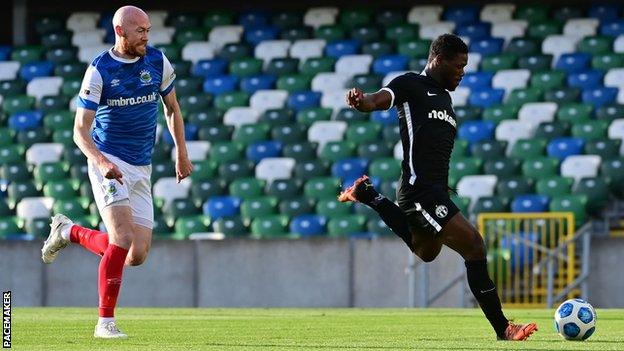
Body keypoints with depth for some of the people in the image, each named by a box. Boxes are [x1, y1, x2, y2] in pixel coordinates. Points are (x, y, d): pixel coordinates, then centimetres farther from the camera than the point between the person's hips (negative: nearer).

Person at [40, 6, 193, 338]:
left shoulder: (158, 62, 2)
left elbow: (172, 108, 20)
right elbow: (81, 130, -11)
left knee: (137, 256, -1)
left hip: (140, 170, 5)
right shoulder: (99, 71, -10)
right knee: (123, 238, -22)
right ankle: (105, 322, -12)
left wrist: (181, 153, 15)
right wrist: (100, 161, -28)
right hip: (108, 162, -5)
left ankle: (68, 231, 23)